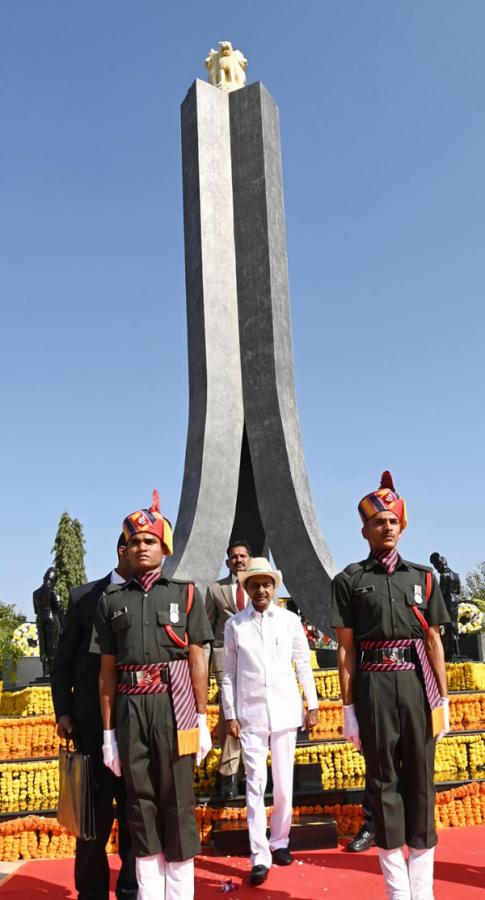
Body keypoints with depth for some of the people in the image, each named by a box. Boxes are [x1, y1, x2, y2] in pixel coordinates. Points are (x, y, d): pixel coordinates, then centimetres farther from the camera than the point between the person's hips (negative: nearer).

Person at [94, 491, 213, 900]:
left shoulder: (185, 593, 5)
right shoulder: (112, 600, 10)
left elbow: (197, 660, 3)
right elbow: (108, 669, 9)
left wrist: (202, 721, -2)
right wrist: (108, 731, 6)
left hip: (174, 705, -2)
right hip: (130, 708, 2)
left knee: (177, 800, 4)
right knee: (140, 800, 8)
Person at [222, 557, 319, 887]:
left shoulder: (290, 620, 1)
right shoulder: (235, 624, 0)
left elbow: (304, 664, 6)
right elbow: (229, 673, 3)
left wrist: (313, 705, 5)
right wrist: (230, 714, 1)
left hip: (285, 710, 1)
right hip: (250, 714, -1)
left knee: (284, 782, 10)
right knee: (255, 783, -2)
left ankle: (280, 842, 27)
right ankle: (259, 856, 4)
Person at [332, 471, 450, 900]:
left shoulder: (422, 577, 9)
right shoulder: (350, 580, 3)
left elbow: (434, 642, 9)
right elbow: (346, 648, 1)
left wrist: (443, 699, 4)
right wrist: (348, 708, -2)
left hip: (417, 683, 2)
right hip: (374, 687, -2)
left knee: (421, 779, 7)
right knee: (384, 780, 5)